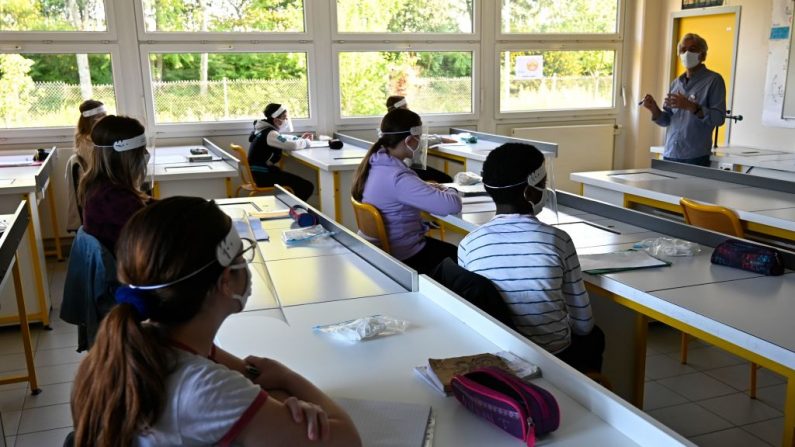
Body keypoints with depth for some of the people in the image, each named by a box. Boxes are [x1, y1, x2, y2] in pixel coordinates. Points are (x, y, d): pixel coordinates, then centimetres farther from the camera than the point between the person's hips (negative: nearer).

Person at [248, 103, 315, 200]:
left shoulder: (265, 129, 10)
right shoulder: (270, 134, -20)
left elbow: (282, 139, 26)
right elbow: (293, 145, -30)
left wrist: (300, 138, 9)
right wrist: (306, 141, -9)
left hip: (261, 172, 10)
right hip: (262, 175, -10)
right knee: (307, 186, -10)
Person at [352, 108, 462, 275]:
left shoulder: (374, 164, -2)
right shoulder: (397, 178, -30)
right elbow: (452, 205, -30)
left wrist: (426, 187, 5)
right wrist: (449, 191, -7)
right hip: (406, 259, -9)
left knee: (451, 250, 23)